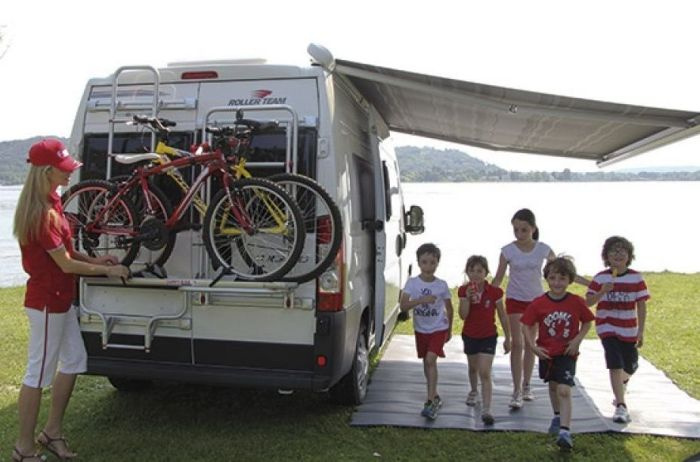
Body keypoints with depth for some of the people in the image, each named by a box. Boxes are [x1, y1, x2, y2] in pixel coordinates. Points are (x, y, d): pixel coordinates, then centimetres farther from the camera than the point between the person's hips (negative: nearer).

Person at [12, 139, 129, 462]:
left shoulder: (50, 203, 8)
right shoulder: (43, 213, -22)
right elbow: (66, 264, -20)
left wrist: (94, 260, 3)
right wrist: (107, 271, -10)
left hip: (59, 298, 10)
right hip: (47, 301, -10)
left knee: (74, 360, 17)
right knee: (39, 374, 2)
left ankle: (52, 432, 31)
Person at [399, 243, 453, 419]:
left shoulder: (442, 285, -9)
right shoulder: (412, 282, -10)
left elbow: (449, 308, 5)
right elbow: (403, 306, -20)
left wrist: (449, 330, 12)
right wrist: (421, 300, -34)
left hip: (439, 328, -2)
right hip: (421, 329, 3)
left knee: (431, 359, -17)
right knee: (426, 362, 14)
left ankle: (430, 402, -14)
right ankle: (435, 396, 32)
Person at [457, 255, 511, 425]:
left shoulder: (494, 292, -14)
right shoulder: (464, 291, -10)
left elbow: (502, 316, -4)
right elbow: (463, 315, -18)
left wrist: (507, 338, 0)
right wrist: (467, 298, -31)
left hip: (488, 336, -3)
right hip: (470, 335, 3)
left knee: (485, 373, -12)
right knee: (473, 368, 24)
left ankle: (486, 410, -11)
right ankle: (474, 391, 52)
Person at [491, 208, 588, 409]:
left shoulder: (543, 249, -5)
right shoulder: (508, 250, -9)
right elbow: (498, 278, -2)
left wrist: (588, 283, 0)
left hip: (536, 300, 2)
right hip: (515, 300, -2)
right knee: (517, 344, -8)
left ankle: (526, 386, 24)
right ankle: (517, 391, -4)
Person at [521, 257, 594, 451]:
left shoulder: (577, 302, -11)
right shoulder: (538, 303, -11)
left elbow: (587, 322, 3)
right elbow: (527, 326, -3)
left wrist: (577, 340, -10)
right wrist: (532, 346, -13)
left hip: (567, 353, -3)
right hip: (547, 353, 3)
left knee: (564, 391, -15)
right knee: (553, 386, 23)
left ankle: (565, 432, -14)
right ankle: (557, 416, 47)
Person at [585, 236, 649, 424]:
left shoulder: (636, 278, -3)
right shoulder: (600, 278, -5)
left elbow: (641, 306, 0)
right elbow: (588, 302, -8)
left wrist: (641, 331, -2)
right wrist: (602, 292, -27)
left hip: (629, 330, 2)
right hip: (607, 328, -2)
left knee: (629, 367, 14)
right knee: (615, 365, -15)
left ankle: (621, 385, 49)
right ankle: (621, 406, -11)